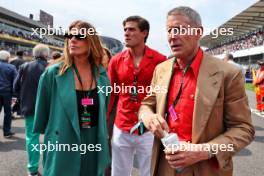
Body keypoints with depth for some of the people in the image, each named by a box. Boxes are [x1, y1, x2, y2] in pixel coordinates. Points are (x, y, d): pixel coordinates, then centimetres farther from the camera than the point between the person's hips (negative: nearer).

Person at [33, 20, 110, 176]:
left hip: (95, 147, 3)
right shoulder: (53, 74, -12)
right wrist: (50, 136, 8)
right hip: (63, 150, -3)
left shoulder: (102, 75, -1)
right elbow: (42, 112, -2)